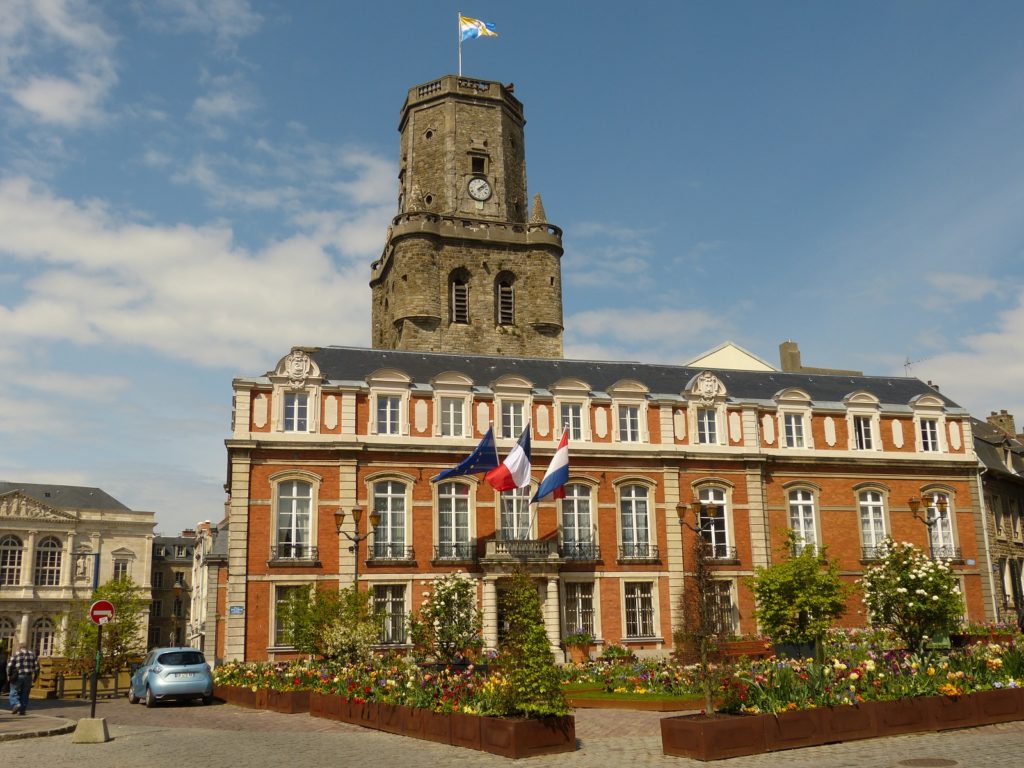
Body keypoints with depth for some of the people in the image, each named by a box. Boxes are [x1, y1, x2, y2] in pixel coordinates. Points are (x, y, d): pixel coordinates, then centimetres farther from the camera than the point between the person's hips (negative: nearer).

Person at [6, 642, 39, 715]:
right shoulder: (32, 654, 12)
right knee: (24, 694, 9)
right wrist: (35, 677, 13)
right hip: (28, 677, 3)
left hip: (17, 676, -3)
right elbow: (36, 666, 6)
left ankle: (16, 704, -16)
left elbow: (10, 665, -6)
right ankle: (22, 710, 7)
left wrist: (9, 675, 2)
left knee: (14, 692, 6)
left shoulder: (16, 653, 4)